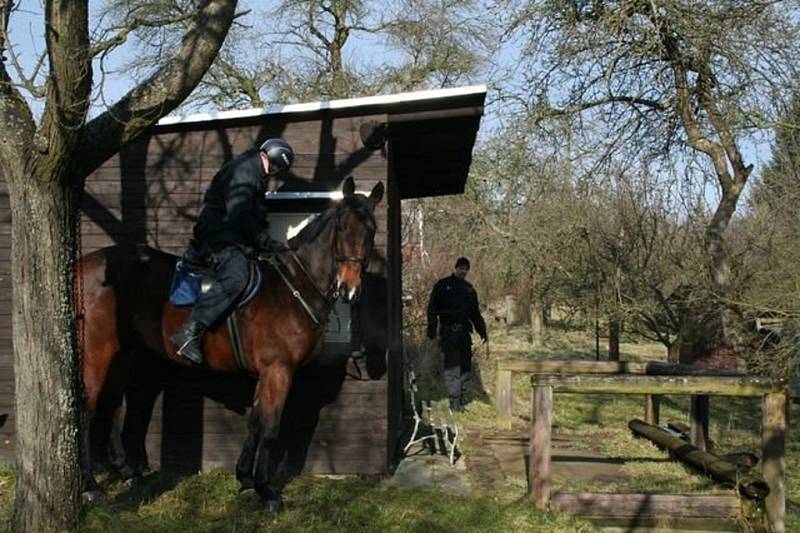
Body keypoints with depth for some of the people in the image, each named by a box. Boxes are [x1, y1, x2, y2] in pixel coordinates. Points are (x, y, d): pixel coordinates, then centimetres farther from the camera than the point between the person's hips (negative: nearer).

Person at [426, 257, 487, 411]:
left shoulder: (469, 289, 19)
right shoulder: (443, 285, 4)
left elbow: (475, 313, 24)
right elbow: (432, 308, 0)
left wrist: (482, 331, 14)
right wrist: (432, 329, -10)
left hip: (464, 331, 5)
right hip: (448, 330, -5)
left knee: (465, 366, 2)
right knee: (452, 364, -11)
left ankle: (459, 395, 11)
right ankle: (454, 398, -11)